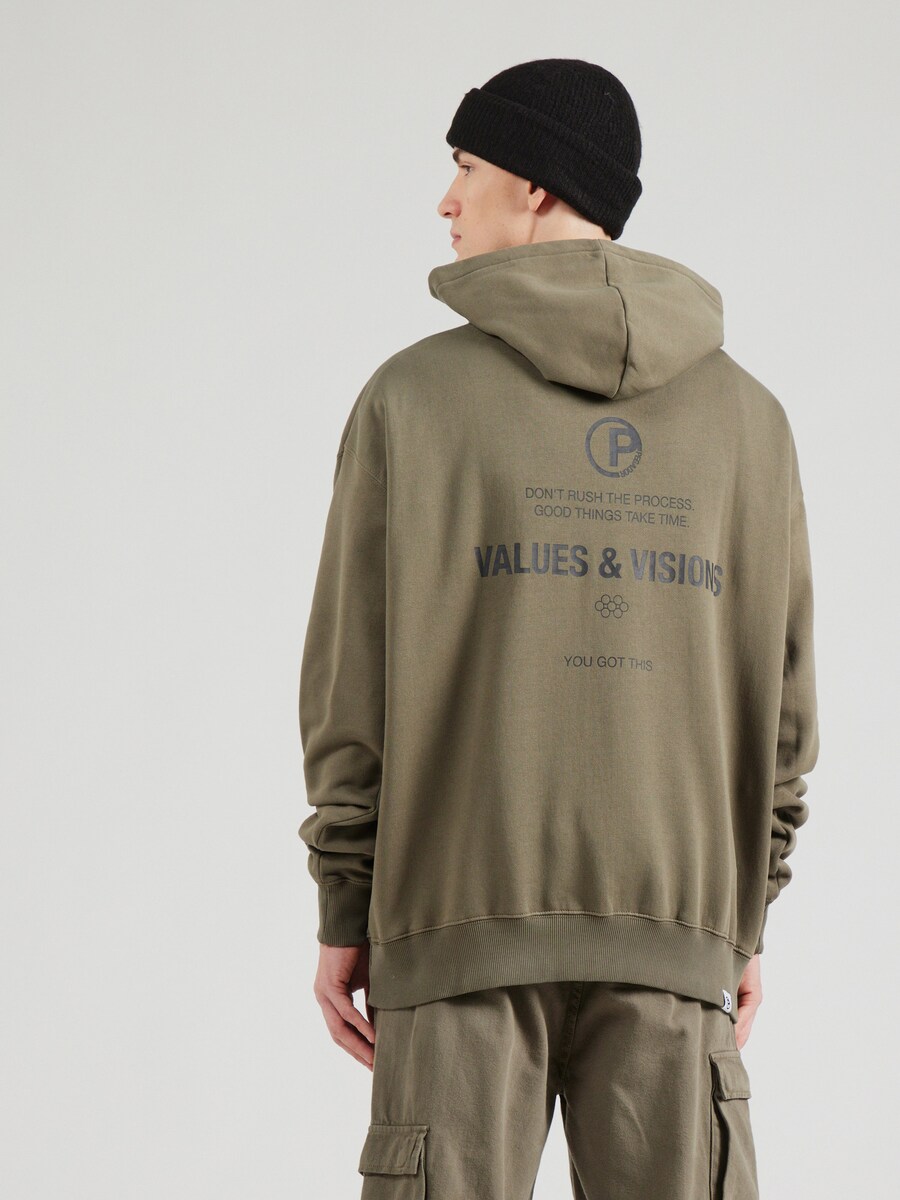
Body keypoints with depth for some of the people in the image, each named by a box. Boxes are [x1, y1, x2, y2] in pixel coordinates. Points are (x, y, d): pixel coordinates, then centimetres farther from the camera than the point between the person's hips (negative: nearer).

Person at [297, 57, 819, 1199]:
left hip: (462, 926, -2)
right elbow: (775, 695, 6)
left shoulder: (414, 394, -1)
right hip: (670, 934, 2)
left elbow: (352, 682, -2)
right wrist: (745, 921, 13)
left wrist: (342, 915, 4)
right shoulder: (745, 411, 7)